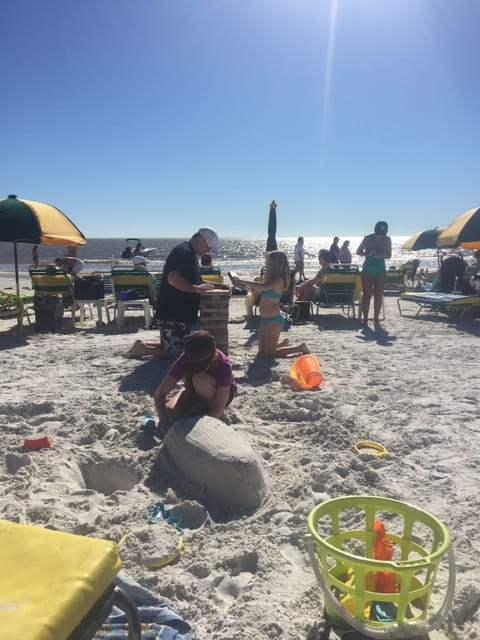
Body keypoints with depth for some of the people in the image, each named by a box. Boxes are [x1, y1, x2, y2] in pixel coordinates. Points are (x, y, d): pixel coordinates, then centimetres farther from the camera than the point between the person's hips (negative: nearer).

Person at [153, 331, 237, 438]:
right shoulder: (184, 360, -29)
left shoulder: (223, 365, -36)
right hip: (195, 391, 3)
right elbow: (159, 393, -27)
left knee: (200, 379, -35)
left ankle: (219, 415, -11)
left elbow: (218, 408, -33)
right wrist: (163, 421, -43)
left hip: (221, 393, -3)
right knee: (170, 412, -24)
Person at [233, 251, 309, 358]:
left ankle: (300, 347, 11)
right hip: (265, 318, 9)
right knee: (262, 351, 17)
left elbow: (263, 287, -36)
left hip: (274, 320, -9)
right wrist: (246, 284, 4)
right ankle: (283, 343, 35)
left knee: (270, 353, -1)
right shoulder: (271, 278, 11)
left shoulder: (278, 279, -18)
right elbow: (260, 290, 21)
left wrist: (243, 281, -29)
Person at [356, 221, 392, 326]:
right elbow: (358, 252, 0)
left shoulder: (387, 240, 2)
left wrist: (381, 255, -18)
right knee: (367, 294, -2)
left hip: (380, 270, 2)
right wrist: (368, 254, -20)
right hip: (367, 270, -2)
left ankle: (376, 318, 8)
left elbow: (389, 255, 4)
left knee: (378, 295, 1)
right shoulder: (368, 238, -3)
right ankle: (365, 318, 4)